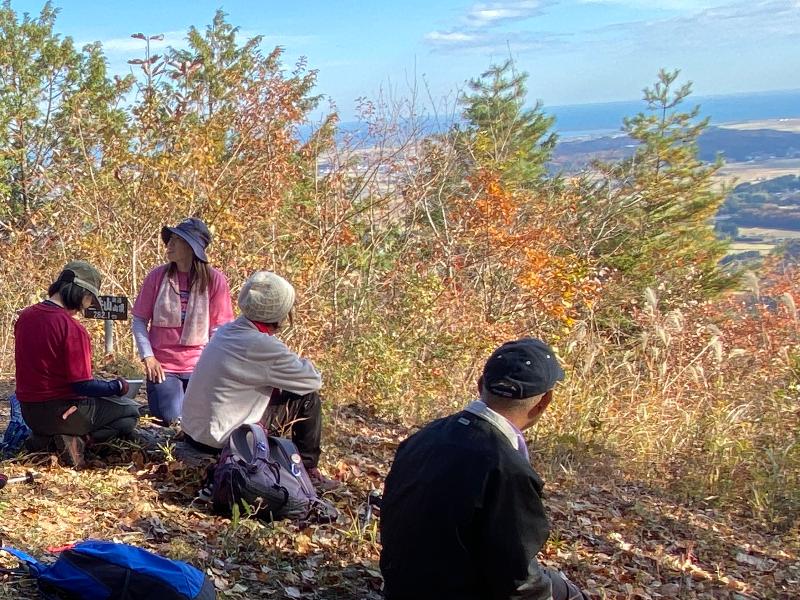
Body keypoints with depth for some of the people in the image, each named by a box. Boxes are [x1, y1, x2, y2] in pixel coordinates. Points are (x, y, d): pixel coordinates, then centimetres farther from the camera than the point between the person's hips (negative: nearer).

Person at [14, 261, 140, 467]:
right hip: (61, 413, -7)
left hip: (29, 412, 8)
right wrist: (117, 386, -2)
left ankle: (45, 438, 9)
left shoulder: (25, 316, 2)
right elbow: (83, 386, -20)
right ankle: (77, 439, -9)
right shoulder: (72, 328, -22)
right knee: (131, 411, 8)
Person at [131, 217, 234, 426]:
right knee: (168, 419, -13)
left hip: (200, 366, 0)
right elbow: (140, 320, 1)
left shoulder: (214, 280, -5)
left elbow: (218, 326, -1)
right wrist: (148, 357, -8)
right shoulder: (157, 276, -3)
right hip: (163, 365, 0)